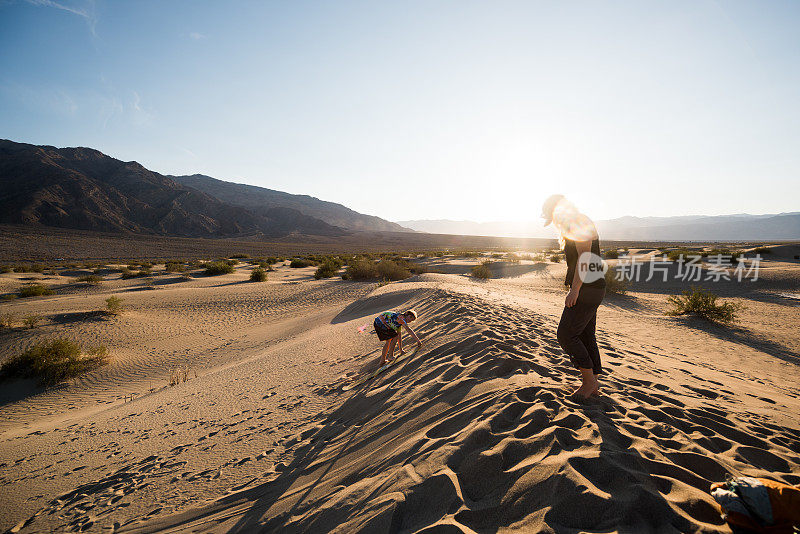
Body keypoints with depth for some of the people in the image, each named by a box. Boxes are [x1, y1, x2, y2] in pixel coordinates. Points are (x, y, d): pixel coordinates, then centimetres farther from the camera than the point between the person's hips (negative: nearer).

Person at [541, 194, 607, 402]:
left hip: (587, 289, -10)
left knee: (566, 334, -6)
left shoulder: (580, 223, -11)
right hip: (590, 289, 10)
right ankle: (592, 385, 21)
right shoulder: (578, 226, 20)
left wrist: (575, 289, -25)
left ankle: (589, 380, 6)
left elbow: (584, 257, -21)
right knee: (586, 336, 13)